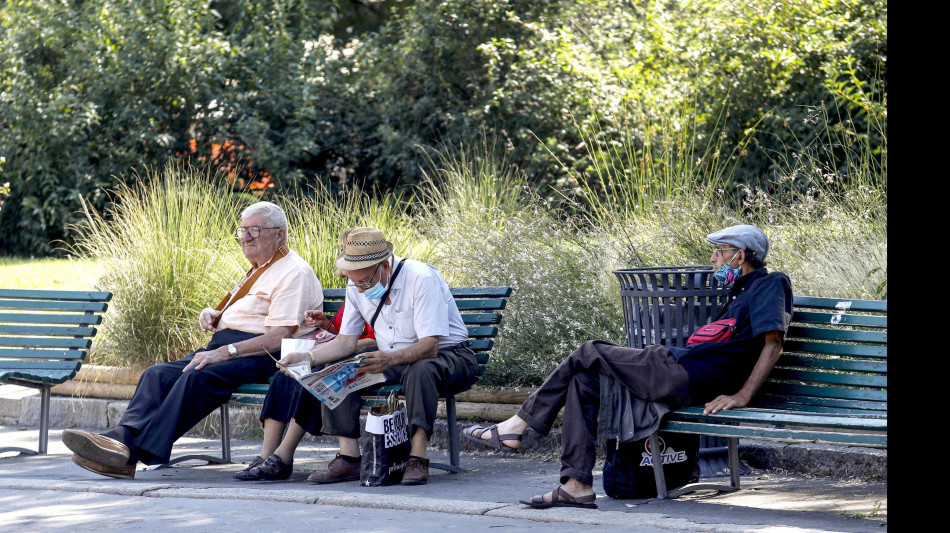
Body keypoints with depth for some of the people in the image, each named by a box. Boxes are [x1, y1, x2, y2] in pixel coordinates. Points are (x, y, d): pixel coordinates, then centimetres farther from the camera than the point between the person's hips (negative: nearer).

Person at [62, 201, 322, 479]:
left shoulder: (295, 273, -5)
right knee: (158, 374, -14)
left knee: (197, 377, -33)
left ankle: (140, 450, -41)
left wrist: (224, 352, -24)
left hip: (259, 358, -9)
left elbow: (279, 337, -17)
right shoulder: (257, 270, 27)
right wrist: (212, 315, 14)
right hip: (223, 348, 9)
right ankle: (123, 437, -36)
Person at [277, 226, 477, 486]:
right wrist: (307, 356, -14)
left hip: (447, 356, -6)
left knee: (420, 369, -40)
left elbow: (429, 346, -30)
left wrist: (390, 359, -48)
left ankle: (417, 458, -39)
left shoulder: (421, 278, -23)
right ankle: (349, 457, -17)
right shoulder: (357, 286, -2)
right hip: (391, 361, 6)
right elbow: (346, 342, 4)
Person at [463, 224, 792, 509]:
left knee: (588, 354, -3)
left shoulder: (770, 285, -6)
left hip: (683, 376, -11)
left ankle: (517, 426, 7)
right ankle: (576, 485, 2)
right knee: (584, 378, 9)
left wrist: (741, 396, -23)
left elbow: (773, 344, -18)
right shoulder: (743, 291, 25)